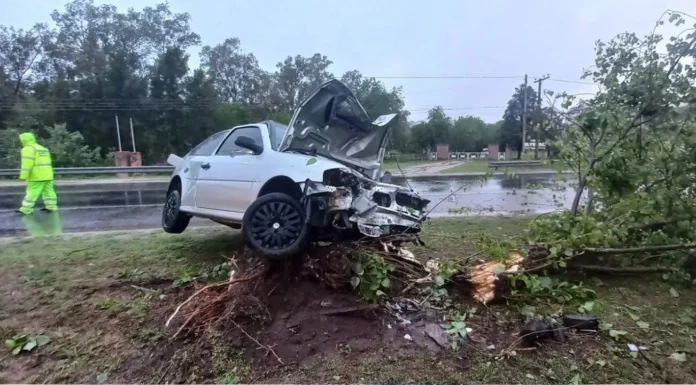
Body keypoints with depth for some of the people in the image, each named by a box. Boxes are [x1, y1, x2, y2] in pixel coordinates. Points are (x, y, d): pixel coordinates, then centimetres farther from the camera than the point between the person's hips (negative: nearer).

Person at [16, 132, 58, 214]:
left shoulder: (28, 149, -8)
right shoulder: (43, 149, 19)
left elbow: (27, 163, -17)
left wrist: (23, 175, -17)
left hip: (37, 175, -8)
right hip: (47, 174, 8)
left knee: (32, 192, -6)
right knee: (48, 190, 8)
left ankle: (26, 209, -4)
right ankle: (51, 206, 7)